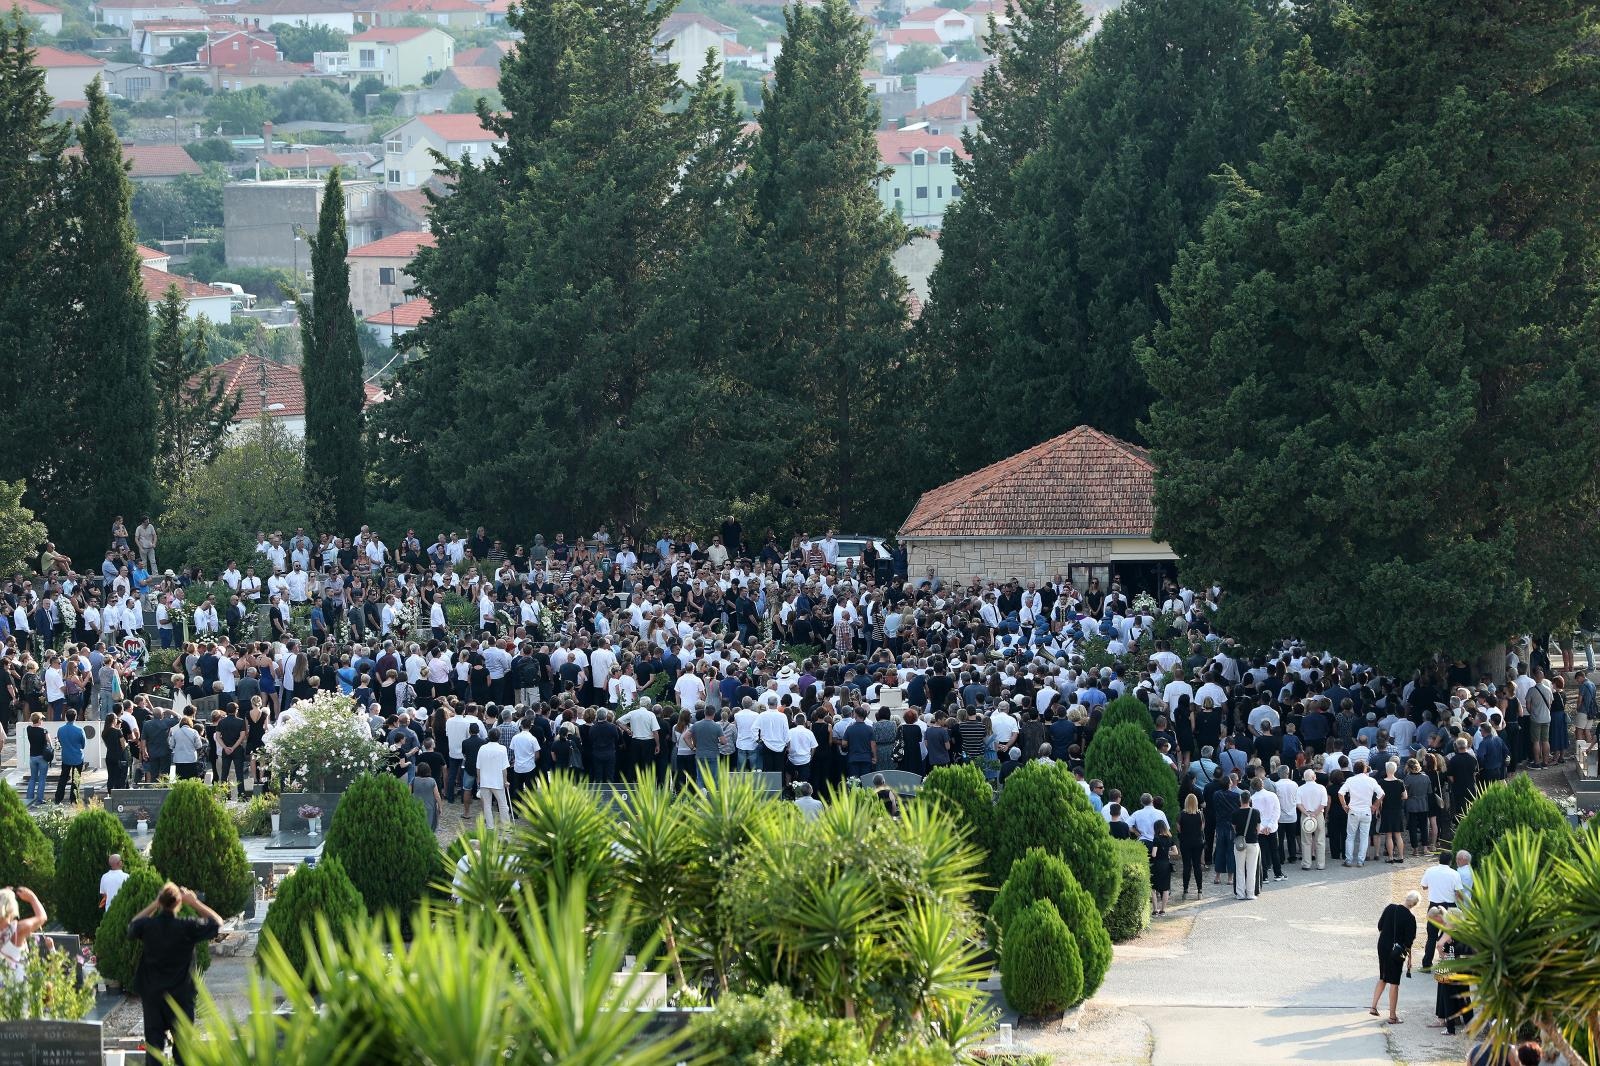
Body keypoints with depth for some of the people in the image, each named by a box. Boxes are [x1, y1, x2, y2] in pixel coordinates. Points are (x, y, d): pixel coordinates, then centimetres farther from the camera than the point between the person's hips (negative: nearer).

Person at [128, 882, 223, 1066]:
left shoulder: (147, 925, -9)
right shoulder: (187, 927, -17)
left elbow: (131, 927, 16)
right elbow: (217, 923, -3)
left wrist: (153, 906, 11)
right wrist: (195, 903, -2)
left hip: (152, 994, 2)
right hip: (181, 994, -2)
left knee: (154, 1039, 6)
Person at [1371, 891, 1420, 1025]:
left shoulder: (1390, 908, -2)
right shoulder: (1410, 918, -16)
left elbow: (1380, 926, 7)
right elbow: (1408, 941, -13)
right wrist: (1409, 959, -2)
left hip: (1382, 946, 5)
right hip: (1397, 951, -5)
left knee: (1382, 978, 23)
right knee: (1394, 983, 2)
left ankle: (1373, 1007, 23)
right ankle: (1392, 1016, 7)